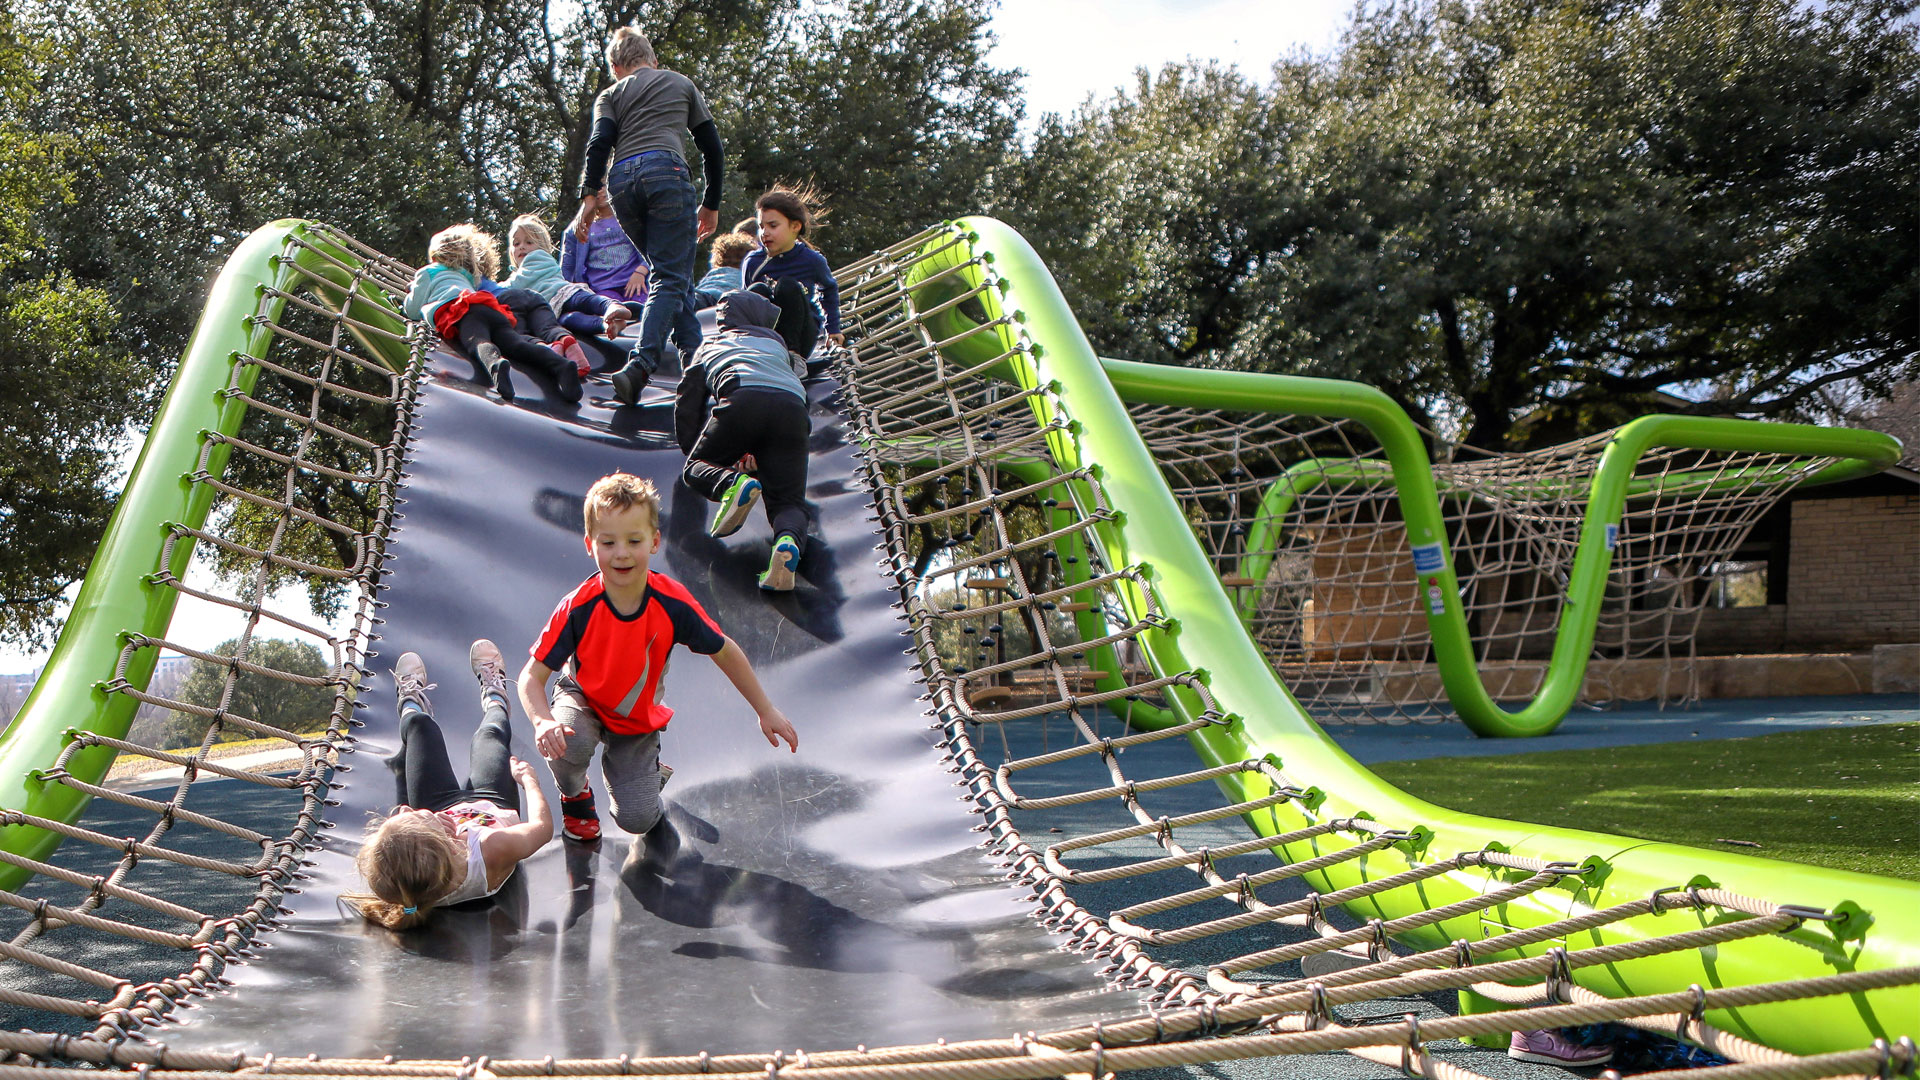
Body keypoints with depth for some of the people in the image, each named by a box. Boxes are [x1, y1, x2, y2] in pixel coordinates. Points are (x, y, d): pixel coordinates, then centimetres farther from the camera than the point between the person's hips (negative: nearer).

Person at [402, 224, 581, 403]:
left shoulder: (427, 272, 28)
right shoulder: (468, 276, 43)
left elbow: (412, 310, 22)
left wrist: (411, 294, 46)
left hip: (459, 310, -4)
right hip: (490, 309, 4)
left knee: (478, 341, -33)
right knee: (516, 341, -21)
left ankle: (495, 363, -69)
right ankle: (560, 364, -50)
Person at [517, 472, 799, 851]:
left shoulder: (673, 603, -25)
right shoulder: (578, 607, -28)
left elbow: (724, 652, -9)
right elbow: (532, 676, -25)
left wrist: (766, 711, -3)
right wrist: (543, 721, -46)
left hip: (638, 721, 1)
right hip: (583, 699, 0)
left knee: (635, 819, -14)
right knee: (568, 744, -36)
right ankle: (574, 793, 2)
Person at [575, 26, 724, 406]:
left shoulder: (611, 95, 24)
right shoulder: (682, 84, 26)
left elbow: (600, 143, 4)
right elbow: (712, 149, 22)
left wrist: (590, 196, -3)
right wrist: (711, 204, 28)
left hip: (621, 180, 3)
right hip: (666, 171, -3)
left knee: (673, 272, 17)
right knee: (672, 278, -8)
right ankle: (640, 366, -27)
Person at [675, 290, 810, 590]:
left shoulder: (709, 345, 35)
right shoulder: (775, 342, 40)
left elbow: (688, 407, 32)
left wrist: (694, 452, 43)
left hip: (744, 399, -2)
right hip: (793, 406, 2)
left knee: (696, 469, 16)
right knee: (788, 500, 5)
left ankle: (733, 484, -20)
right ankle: (789, 541, -32)